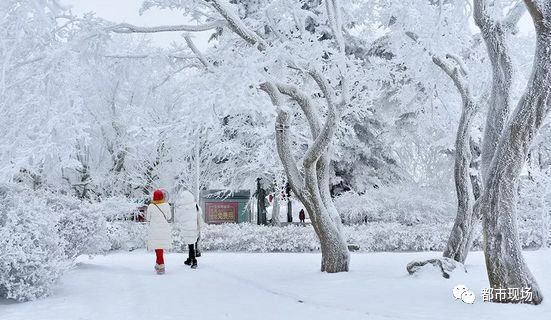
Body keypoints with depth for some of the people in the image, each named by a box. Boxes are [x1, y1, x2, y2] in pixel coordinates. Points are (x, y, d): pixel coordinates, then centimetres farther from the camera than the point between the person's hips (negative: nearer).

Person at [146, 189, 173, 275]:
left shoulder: (151, 206, -9)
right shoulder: (166, 205, -4)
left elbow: (148, 219, 1)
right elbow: (169, 217, 6)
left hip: (155, 229, -3)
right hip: (164, 229, 3)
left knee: (158, 247, -1)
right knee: (161, 246, 17)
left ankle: (161, 267, -7)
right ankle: (158, 264, 27)